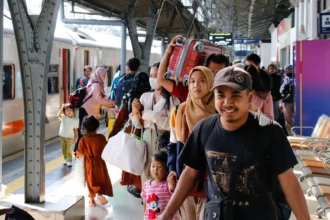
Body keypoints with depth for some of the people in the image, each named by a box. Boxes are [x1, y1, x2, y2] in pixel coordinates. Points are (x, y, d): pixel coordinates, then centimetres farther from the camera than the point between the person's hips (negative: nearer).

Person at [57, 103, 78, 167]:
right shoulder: (63, 117, -3)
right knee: (64, 149, 12)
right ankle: (66, 160, 25)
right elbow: (58, 116, -24)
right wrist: (62, 108, -23)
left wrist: (76, 137, -4)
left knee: (69, 150, -4)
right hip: (62, 136, 3)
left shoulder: (75, 120, -6)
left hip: (70, 137, -3)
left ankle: (69, 161, 2)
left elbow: (75, 130, -2)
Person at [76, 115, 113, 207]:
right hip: (100, 162, 0)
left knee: (91, 180, 15)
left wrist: (76, 154, 11)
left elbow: (80, 153, -11)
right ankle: (100, 194, -1)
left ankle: (92, 199, 23)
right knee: (103, 179, 18)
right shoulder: (101, 137, -14)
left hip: (89, 163, 0)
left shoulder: (83, 139, -17)